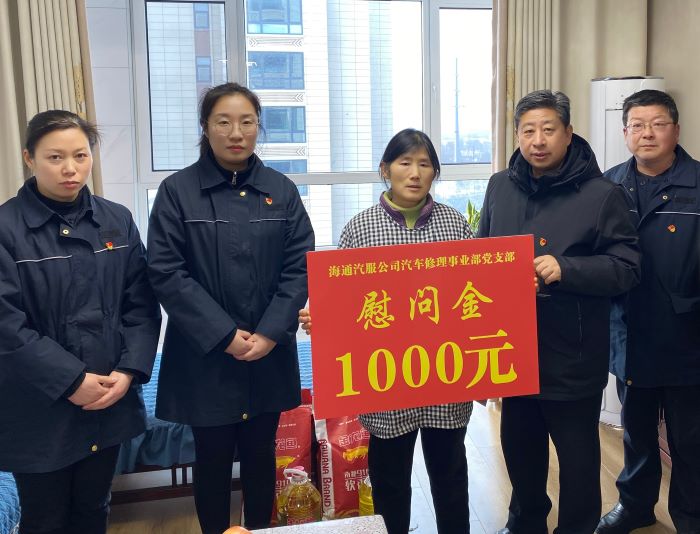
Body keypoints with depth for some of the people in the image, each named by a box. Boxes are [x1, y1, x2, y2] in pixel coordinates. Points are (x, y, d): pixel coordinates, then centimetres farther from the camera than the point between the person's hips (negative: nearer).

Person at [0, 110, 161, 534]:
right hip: (40, 410, -3)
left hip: (109, 402, 4)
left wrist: (129, 371, -10)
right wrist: (71, 381, -18)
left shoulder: (118, 221, 3)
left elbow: (142, 305, 2)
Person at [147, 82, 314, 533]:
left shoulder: (282, 191, 4)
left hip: (269, 355, 2)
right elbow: (166, 272, -10)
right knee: (213, 460, 10)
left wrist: (270, 333, -12)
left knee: (261, 457, 15)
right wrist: (224, 335, -15)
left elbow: (300, 267, 0)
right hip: (205, 356, -2)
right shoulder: (177, 191, -4)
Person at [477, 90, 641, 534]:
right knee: (520, 447, 22)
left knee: (577, 455, 12)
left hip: (573, 358, -5)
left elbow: (628, 268, -12)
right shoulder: (500, 186, 5)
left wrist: (566, 269, -25)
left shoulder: (602, 194, -11)